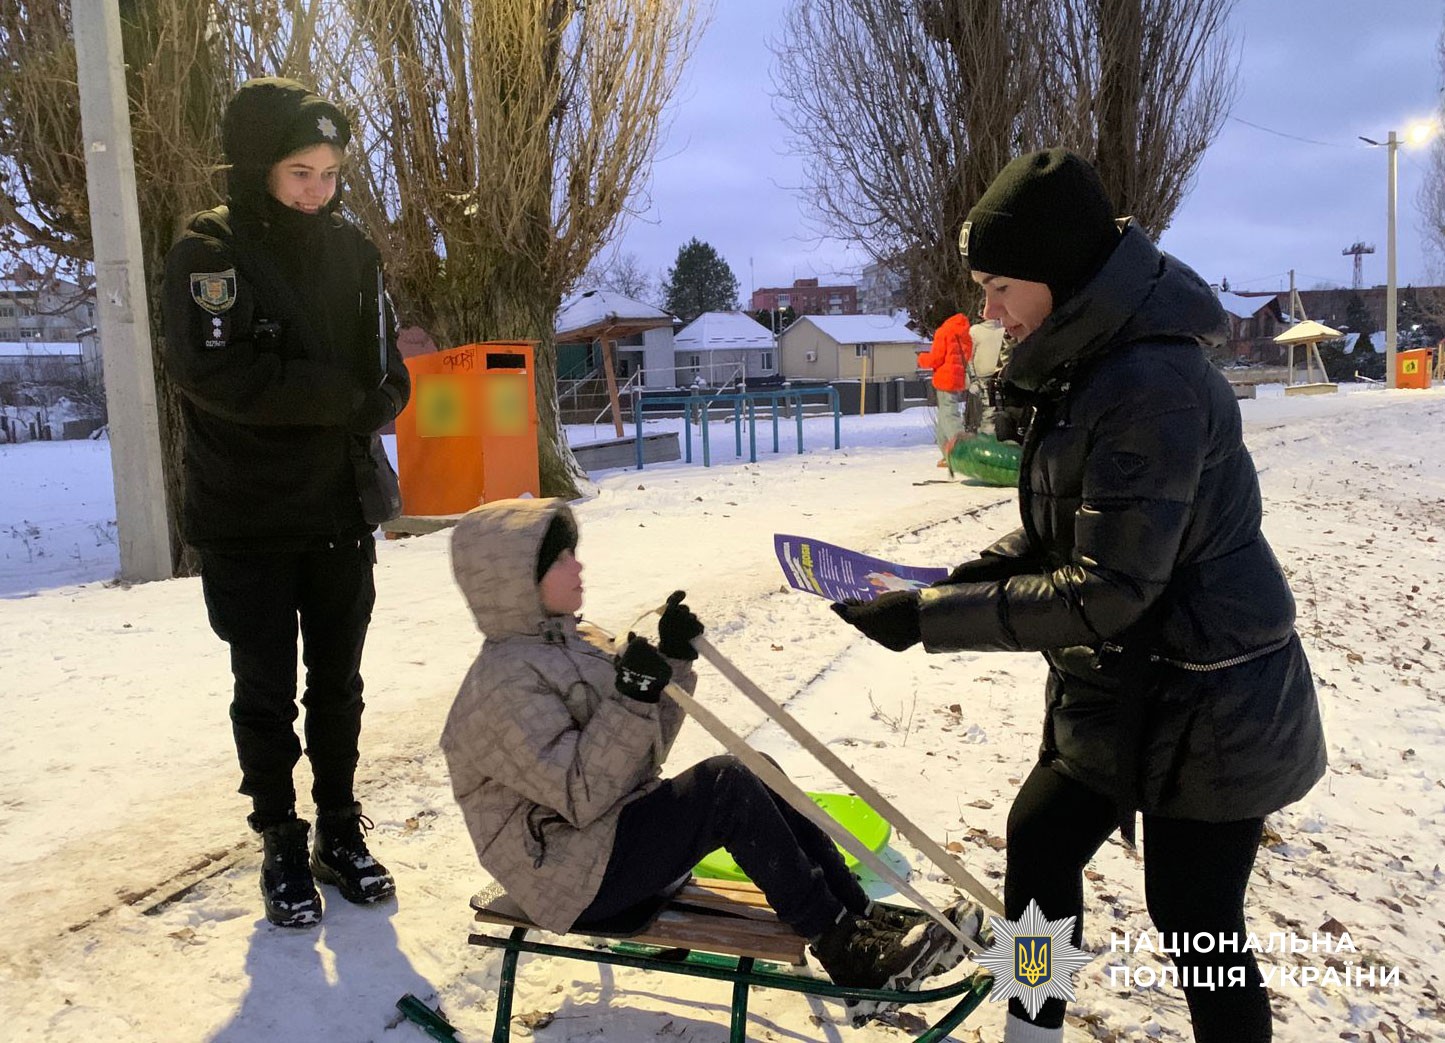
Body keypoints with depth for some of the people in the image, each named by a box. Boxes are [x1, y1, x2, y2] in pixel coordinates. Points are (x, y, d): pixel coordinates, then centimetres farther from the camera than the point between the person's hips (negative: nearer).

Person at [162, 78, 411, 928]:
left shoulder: (351, 250, 4)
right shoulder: (209, 252, -9)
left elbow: (388, 379, 4)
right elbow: (217, 373, -21)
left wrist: (370, 403, -16)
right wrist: (342, 394, -16)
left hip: (344, 514, 4)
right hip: (249, 524, -3)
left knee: (338, 685, 13)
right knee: (267, 695, 7)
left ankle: (341, 832, 28)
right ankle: (282, 847, 23)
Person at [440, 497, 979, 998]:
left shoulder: (572, 642, 9)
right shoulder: (504, 684, -20)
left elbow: (645, 750, 8)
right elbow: (579, 797, -25)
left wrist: (675, 661, -4)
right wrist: (632, 696, -30)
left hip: (621, 825, 9)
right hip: (580, 877, -9)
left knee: (755, 773, -5)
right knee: (726, 783, -23)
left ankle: (864, 918, -5)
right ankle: (840, 947, -13)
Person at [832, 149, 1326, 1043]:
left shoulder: (1151, 384, -26)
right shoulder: (1082, 368, 4)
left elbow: (1108, 591, -27)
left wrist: (929, 618, -25)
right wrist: (980, 571, -4)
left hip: (1204, 706, -9)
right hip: (1119, 693, 9)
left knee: (1196, 922, 6)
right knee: (1040, 842, 17)